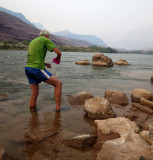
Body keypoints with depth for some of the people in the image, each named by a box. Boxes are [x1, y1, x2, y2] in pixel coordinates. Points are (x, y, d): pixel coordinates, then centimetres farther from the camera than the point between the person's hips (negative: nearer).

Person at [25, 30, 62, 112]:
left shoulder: (32, 42, 24)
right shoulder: (46, 40, 1)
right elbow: (58, 52, -6)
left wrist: (45, 63, 31)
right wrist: (58, 58, 16)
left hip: (28, 68, 8)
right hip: (37, 69, -8)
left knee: (34, 94, 14)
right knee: (58, 84, 1)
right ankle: (58, 108, -1)